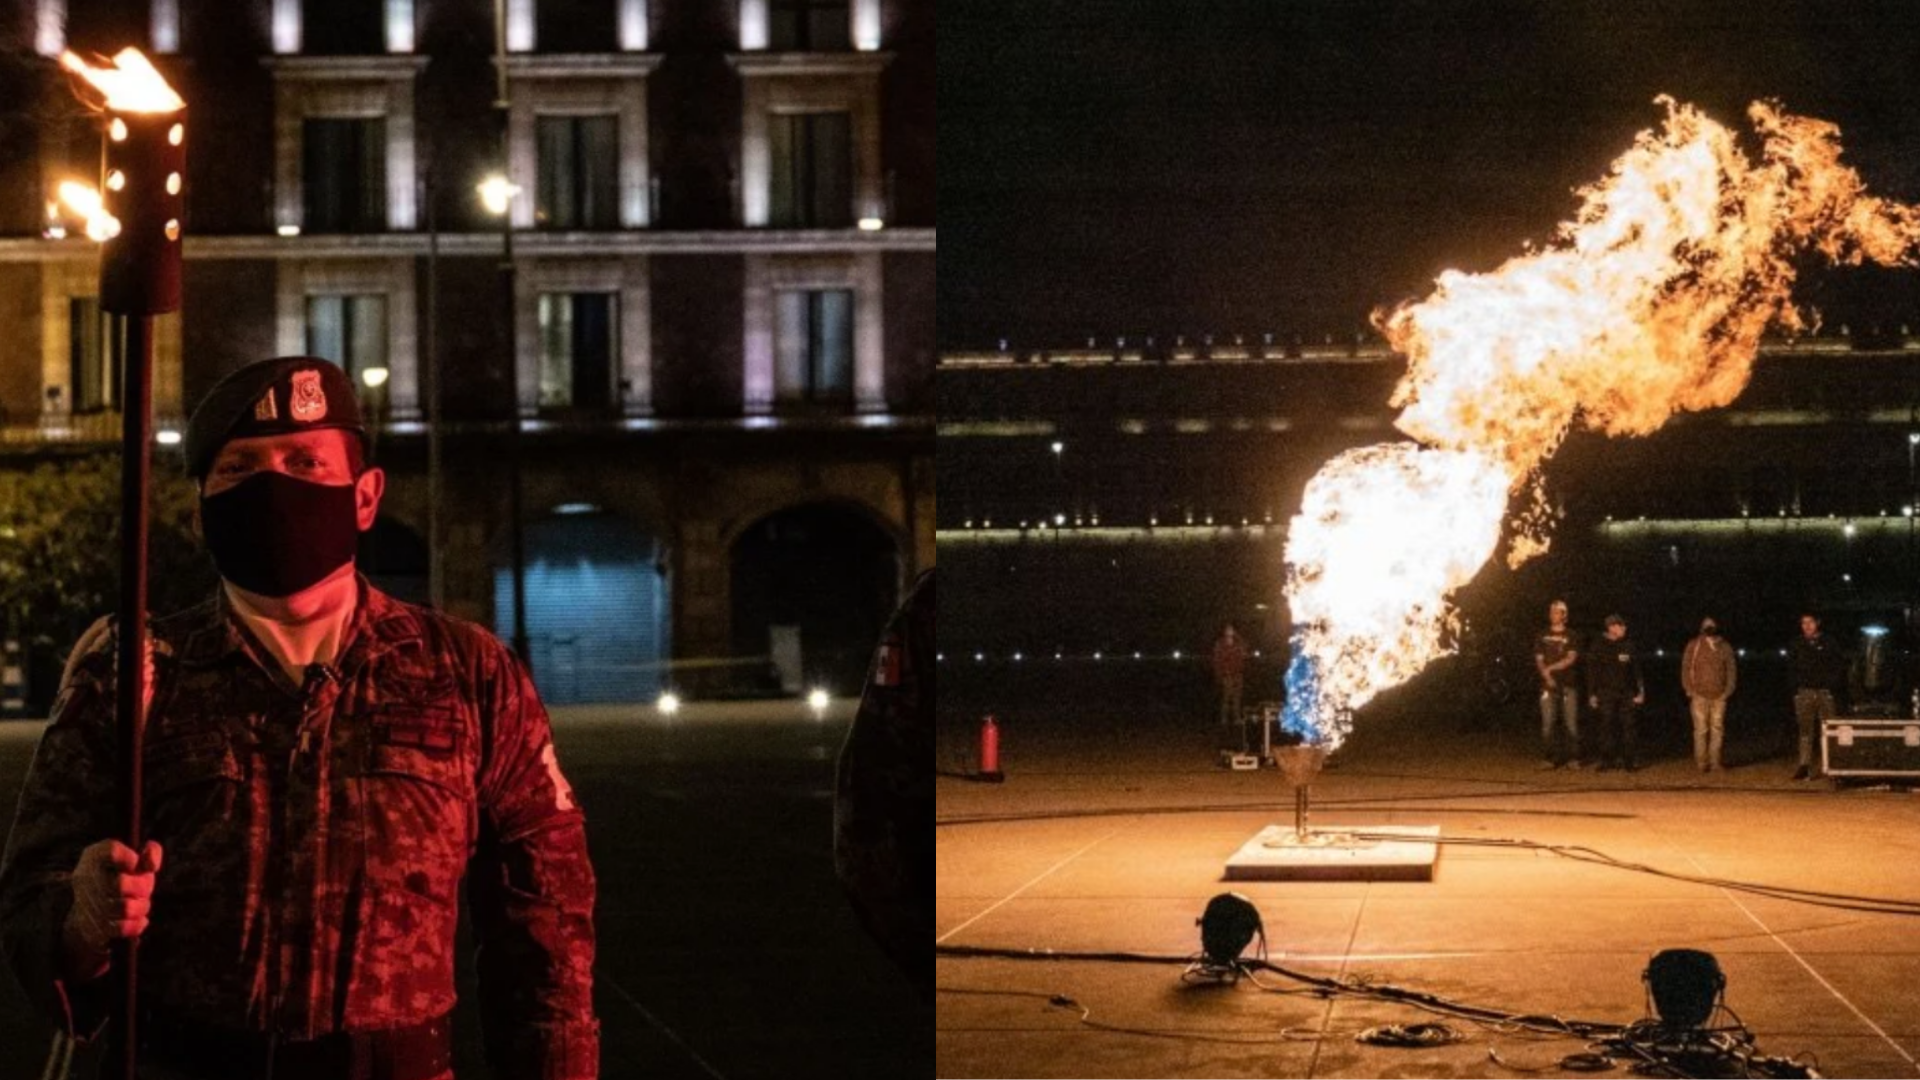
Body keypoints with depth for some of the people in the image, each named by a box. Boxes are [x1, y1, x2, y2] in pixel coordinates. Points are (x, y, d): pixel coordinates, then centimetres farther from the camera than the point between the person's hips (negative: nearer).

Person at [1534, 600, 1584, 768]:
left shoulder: (1572, 636, 8)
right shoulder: (1542, 636, 14)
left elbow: (1571, 659, -3)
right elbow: (1539, 660, 7)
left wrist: (1550, 667, -7)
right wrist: (1546, 675, -9)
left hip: (1569, 685, -2)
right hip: (1548, 686, 2)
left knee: (1571, 724, -6)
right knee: (1547, 724, -4)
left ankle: (1574, 758, -2)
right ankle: (1551, 758, 1)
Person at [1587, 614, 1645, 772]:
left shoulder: (1629, 646, 8)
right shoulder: (1599, 647, 3)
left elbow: (1637, 670, 10)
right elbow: (1592, 671, 4)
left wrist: (1640, 691, 3)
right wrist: (1592, 694, -1)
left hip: (1626, 693, 1)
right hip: (1606, 692, -1)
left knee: (1627, 727, -3)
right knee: (1607, 727, -1)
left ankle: (1630, 760, 2)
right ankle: (1607, 760, 6)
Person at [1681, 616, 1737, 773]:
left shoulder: (1725, 647, 9)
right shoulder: (1694, 646, 4)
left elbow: (1730, 670, 11)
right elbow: (1686, 668, 5)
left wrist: (1727, 691, 2)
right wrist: (1690, 690, -2)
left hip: (1719, 695, 2)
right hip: (1699, 695, -2)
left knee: (1717, 729, 1)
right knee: (1701, 729, -4)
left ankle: (1714, 762, 6)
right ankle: (1701, 763, 0)